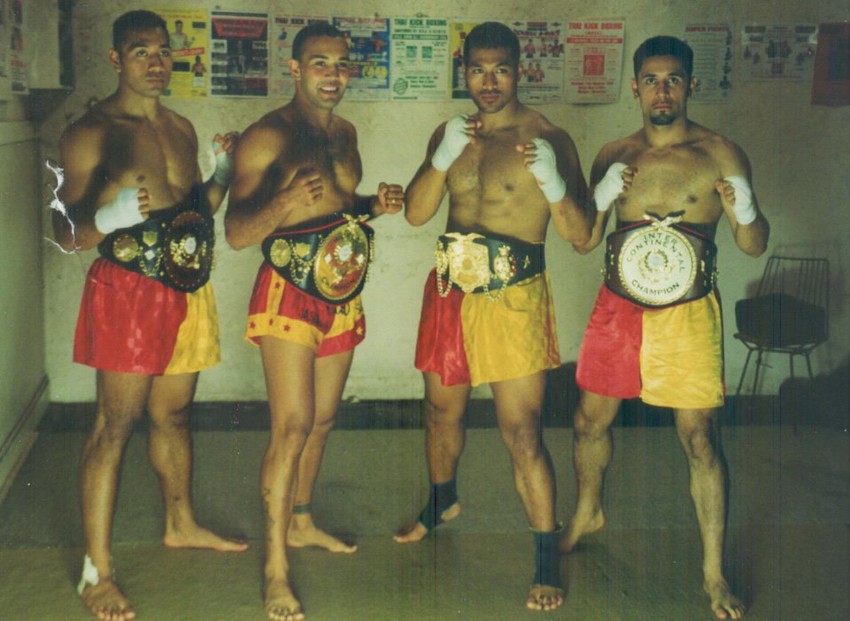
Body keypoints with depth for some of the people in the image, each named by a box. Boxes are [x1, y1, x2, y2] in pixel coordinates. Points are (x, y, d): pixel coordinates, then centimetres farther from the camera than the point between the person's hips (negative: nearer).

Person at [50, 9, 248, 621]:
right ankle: (97, 572, 1)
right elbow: (67, 234, -10)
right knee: (116, 424, -6)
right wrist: (109, 217, -30)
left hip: (189, 289, 7)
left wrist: (222, 171, 5)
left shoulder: (182, 128, 14)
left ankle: (181, 524, 37)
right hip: (128, 290, -7)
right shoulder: (91, 133, -8)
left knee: (174, 413, 18)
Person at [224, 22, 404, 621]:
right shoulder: (267, 136, -12)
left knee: (322, 419, 15)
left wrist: (375, 205, 3)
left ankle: (301, 522, 34)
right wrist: (286, 201, -35)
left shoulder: (345, 132, 11)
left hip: (343, 295, 7)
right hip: (290, 294, -7)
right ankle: (276, 565, -1)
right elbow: (237, 233, -17)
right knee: (292, 426, -10)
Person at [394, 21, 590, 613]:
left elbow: (580, 235, -10)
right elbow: (416, 212, -2)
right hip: (450, 291, 5)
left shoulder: (548, 138, -6)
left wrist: (552, 179, -27)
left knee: (522, 431, -7)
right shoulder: (449, 134, 8)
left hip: (514, 298, -5)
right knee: (442, 409, 20)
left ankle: (548, 558, 5)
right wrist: (444, 157, -17)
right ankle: (443, 501, 47)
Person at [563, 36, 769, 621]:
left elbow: (755, 246, -3)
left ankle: (714, 572, 9)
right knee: (591, 419, 13)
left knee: (700, 436, -3)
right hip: (617, 306, 4)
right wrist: (602, 197, -13)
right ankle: (589, 513, 41)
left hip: (688, 311, -3)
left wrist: (744, 213, -24)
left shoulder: (720, 154, -3)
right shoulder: (614, 156, 6)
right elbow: (583, 242, 6)